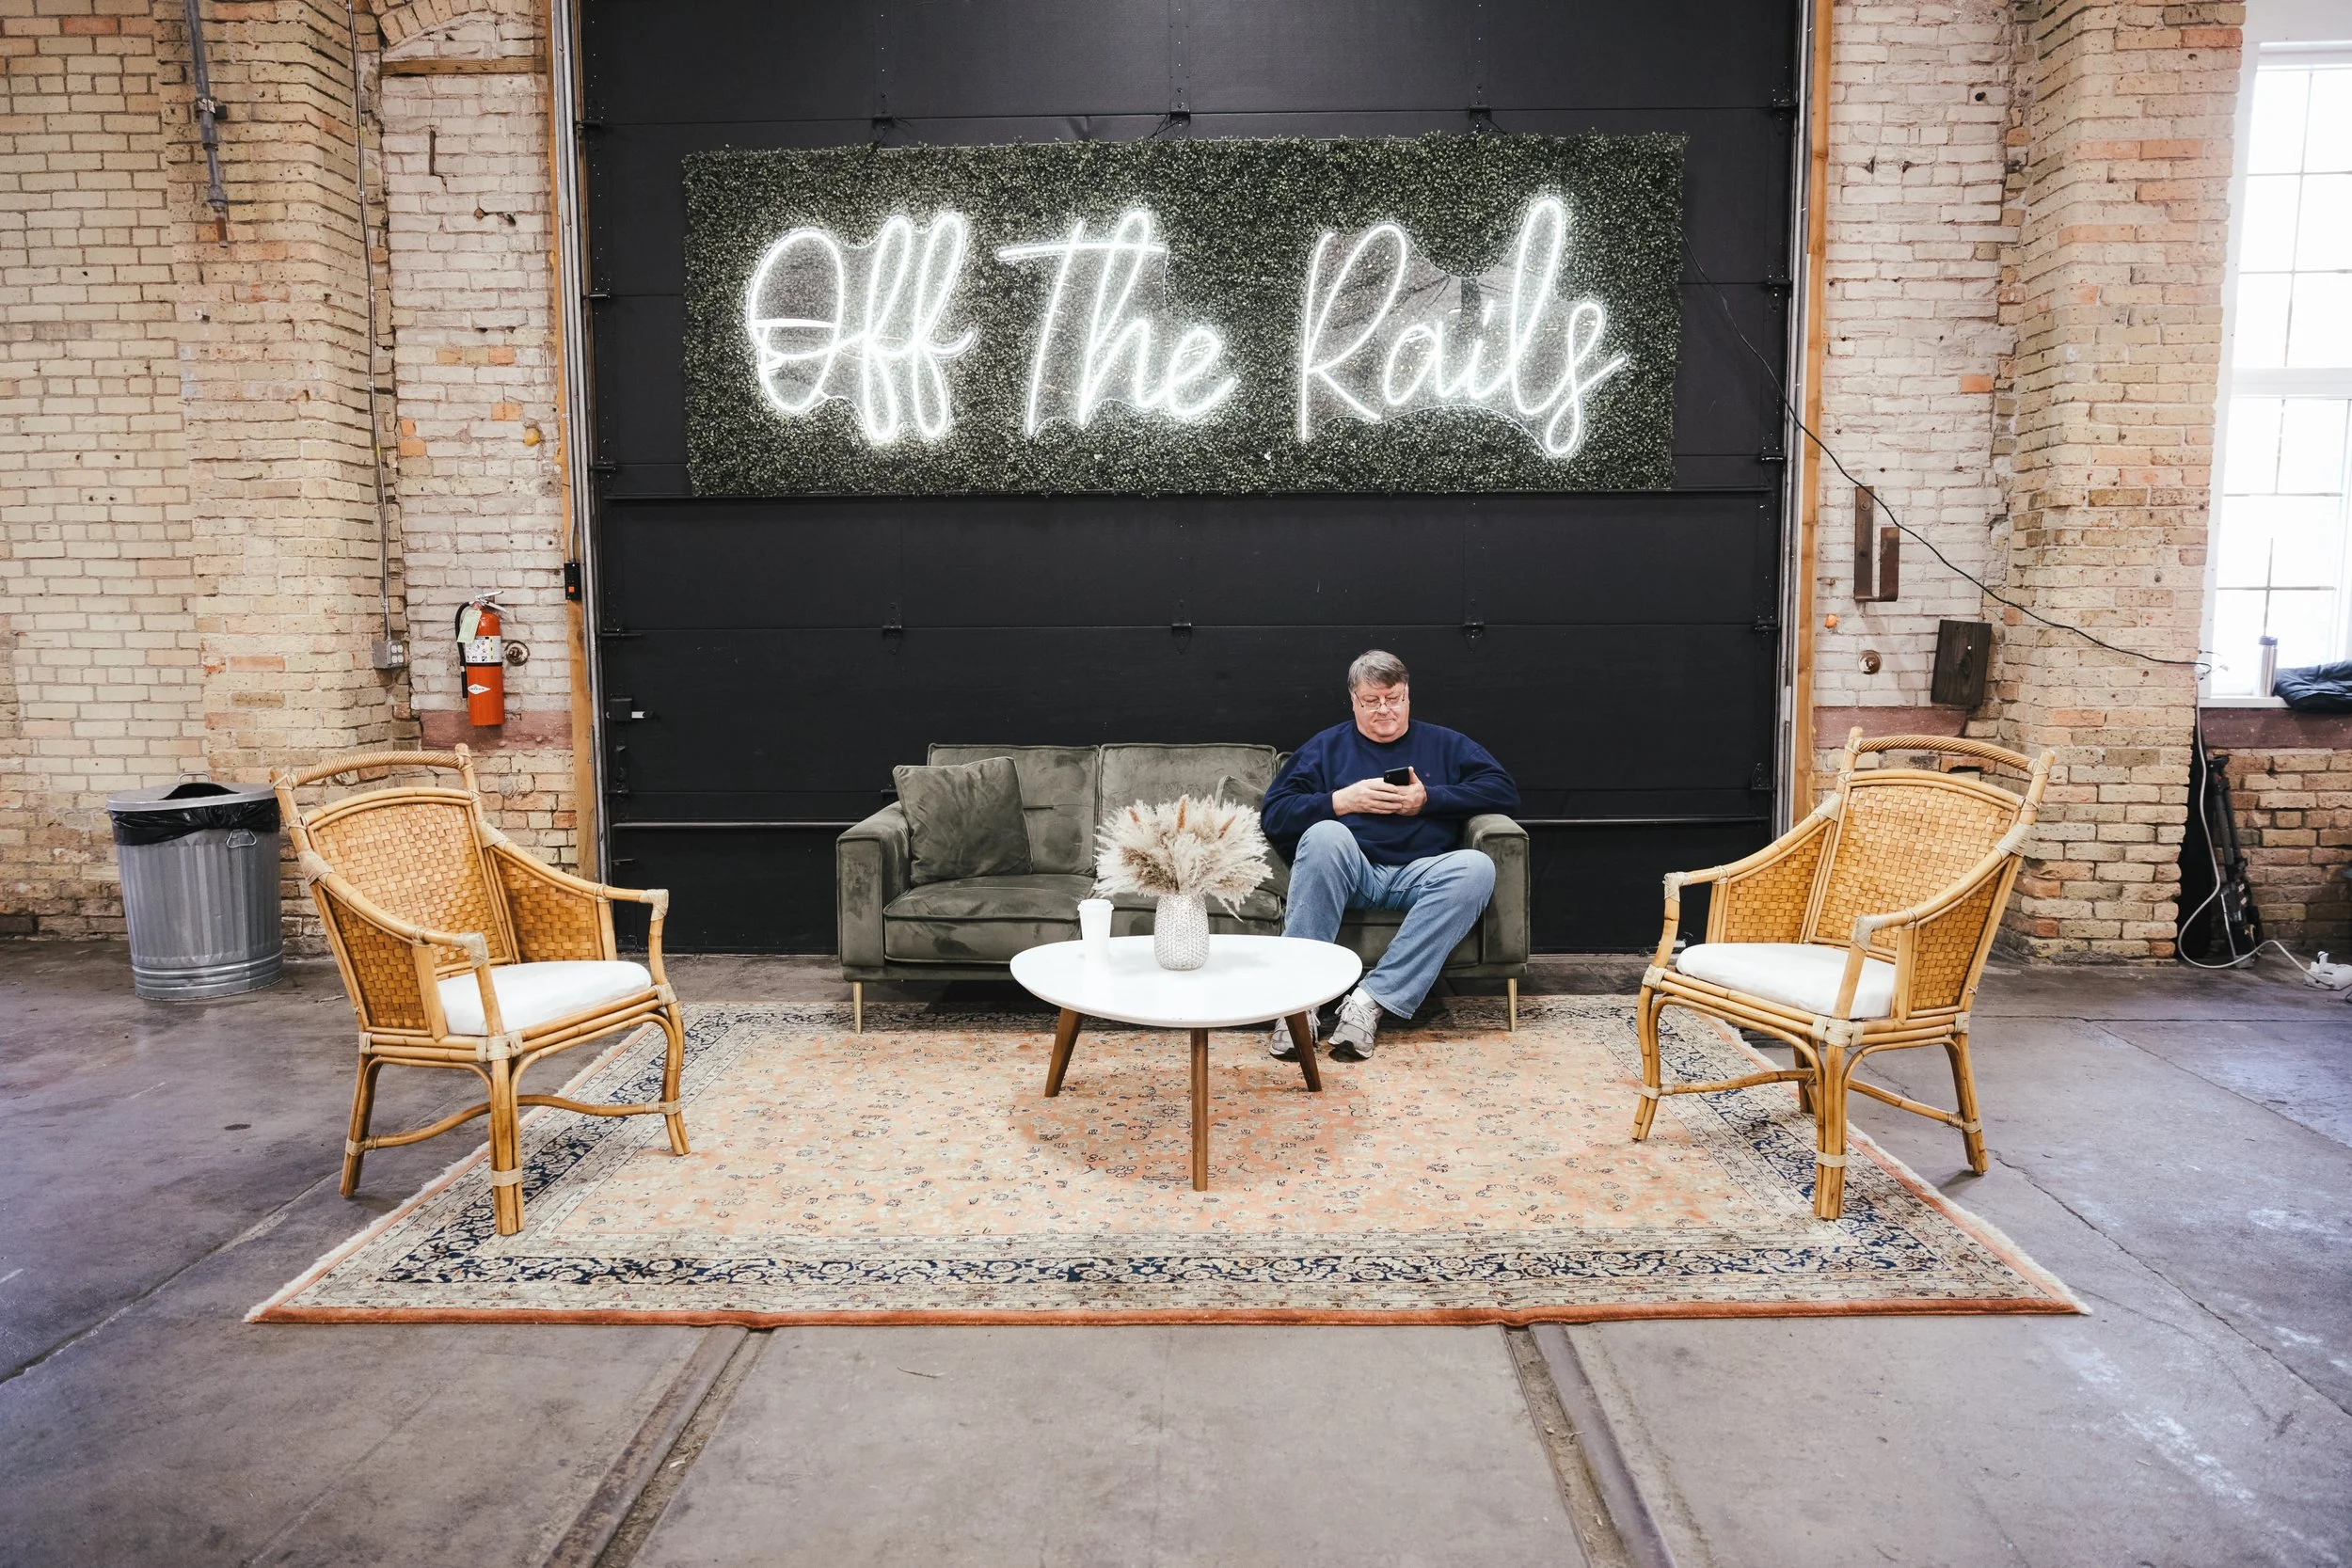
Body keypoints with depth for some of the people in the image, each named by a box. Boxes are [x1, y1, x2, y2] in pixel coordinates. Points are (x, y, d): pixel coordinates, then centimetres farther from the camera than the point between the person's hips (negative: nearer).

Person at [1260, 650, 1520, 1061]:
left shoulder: (1444, 745, 23)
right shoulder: (1327, 746, 21)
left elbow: (1504, 791, 9)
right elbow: (1273, 814, 10)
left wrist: (1429, 798, -1)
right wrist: (1341, 801, -3)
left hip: (1416, 876, 1)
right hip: (1348, 873, -1)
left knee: (1475, 867, -31)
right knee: (1325, 834, -35)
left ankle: (1373, 998, -35)